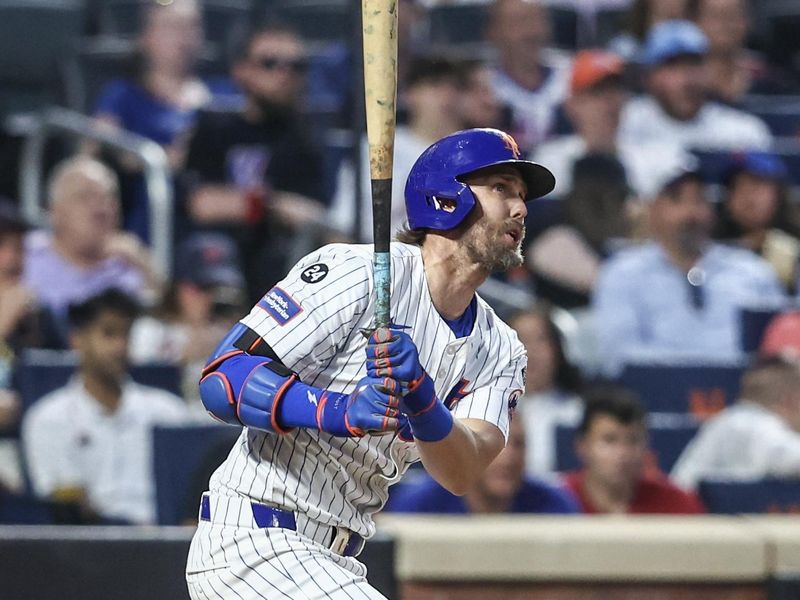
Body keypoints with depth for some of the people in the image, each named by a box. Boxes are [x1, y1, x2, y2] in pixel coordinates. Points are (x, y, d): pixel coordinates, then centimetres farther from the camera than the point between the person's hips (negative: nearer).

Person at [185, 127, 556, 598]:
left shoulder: (499, 351, 10)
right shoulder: (355, 273, -11)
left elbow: (461, 476, -8)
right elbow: (222, 379, -17)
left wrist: (420, 397, -27)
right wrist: (338, 412, -31)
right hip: (254, 540, -9)